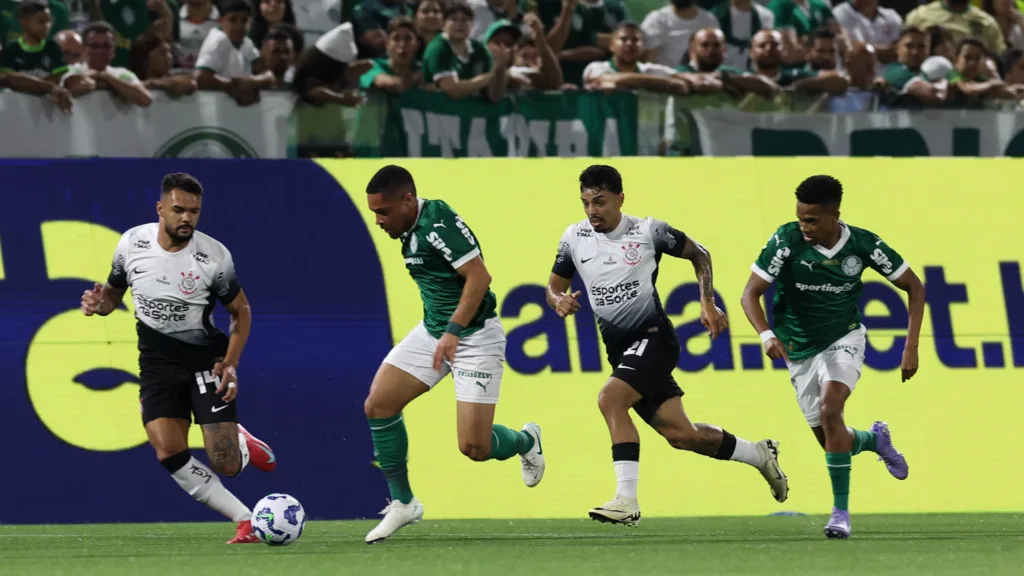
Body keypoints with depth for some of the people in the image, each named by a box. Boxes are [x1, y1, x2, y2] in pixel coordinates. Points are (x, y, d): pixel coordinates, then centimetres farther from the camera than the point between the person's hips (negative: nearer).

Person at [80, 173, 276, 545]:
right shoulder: (132, 243, -6)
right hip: (157, 362, 2)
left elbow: (240, 311, 1)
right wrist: (100, 303, -13)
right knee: (168, 452, -21)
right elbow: (114, 291, 11)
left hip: (206, 360, -2)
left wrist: (230, 363, -11)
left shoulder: (214, 256, -12)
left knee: (226, 466, -10)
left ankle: (241, 444, 30)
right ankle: (246, 521, -10)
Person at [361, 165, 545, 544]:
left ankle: (525, 442, 25)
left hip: (475, 336, -9)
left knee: (474, 447, -10)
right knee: (378, 405, -6)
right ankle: (402, 503, 6)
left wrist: (453, 332, -27)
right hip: (433, 330, 9)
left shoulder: (438, 223, -22)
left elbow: (479, 277, -25)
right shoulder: (410, 231, 6)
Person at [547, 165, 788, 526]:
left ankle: (627, 501, -29)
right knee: (679, 434, 5)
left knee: (610, 399, -29)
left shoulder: (648, 231, -8)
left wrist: (708, 303, -4)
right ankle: (760, 455, 30)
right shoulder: (574, 238, 3)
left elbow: (698, 254, 6)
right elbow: (554, 285, 12)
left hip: (653, 337, -5)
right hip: (618, 345, 5)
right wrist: (558, 300, -12)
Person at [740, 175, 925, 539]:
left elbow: (914, 287, -6)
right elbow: (751, 294, -19)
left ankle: (841, 510, -18)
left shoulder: (863, 244, -17)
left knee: (830, 410, -27)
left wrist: (911, 347, -13)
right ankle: (875, 439, 41)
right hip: (800, 348, 2)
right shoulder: (786, 241, -20)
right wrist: (767, 335, -38)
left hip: (844, 339, -2)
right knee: (831, 440, 4)